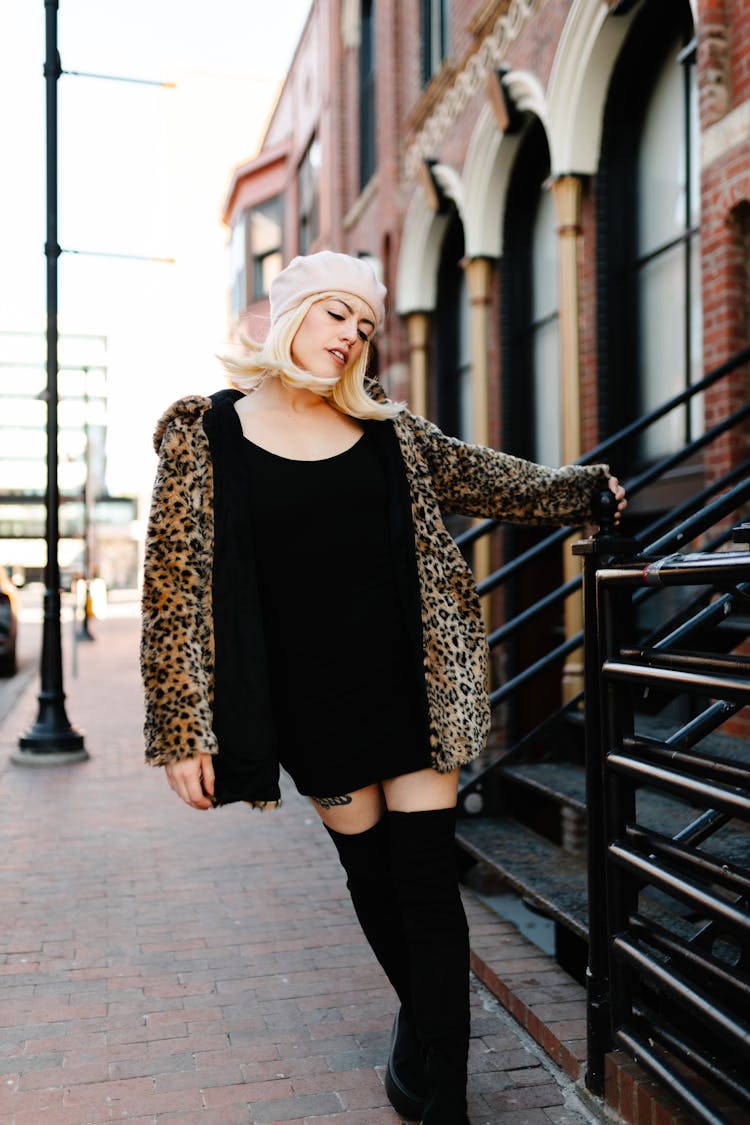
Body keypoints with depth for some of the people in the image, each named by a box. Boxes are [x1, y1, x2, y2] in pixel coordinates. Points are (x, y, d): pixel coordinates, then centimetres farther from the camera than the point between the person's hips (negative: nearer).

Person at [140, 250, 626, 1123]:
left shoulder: (387, 428, 6)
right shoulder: (204, 434, -3)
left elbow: (485, 479, 20)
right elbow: (178, 584, -6)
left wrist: (583, 488, 25)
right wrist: (181, 728, -9)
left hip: (411, 681, 2)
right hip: (312, 697, -1)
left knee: (426, 877, 0)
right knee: (369, 868, 13)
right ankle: (422, 1022, 39)